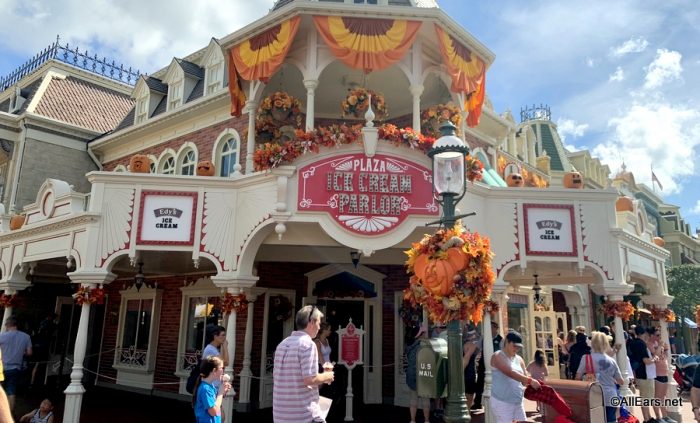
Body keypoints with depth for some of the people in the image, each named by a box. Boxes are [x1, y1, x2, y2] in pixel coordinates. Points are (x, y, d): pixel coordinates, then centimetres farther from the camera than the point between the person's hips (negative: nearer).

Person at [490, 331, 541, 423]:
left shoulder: (519, 359, 12)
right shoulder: (497, 357, -11)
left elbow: (525, 377, 10)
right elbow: (510, 373, -25)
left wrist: (531, 384, -12)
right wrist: (530, 381, -31)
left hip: (518, 401, 8)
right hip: (502, 402, -7)